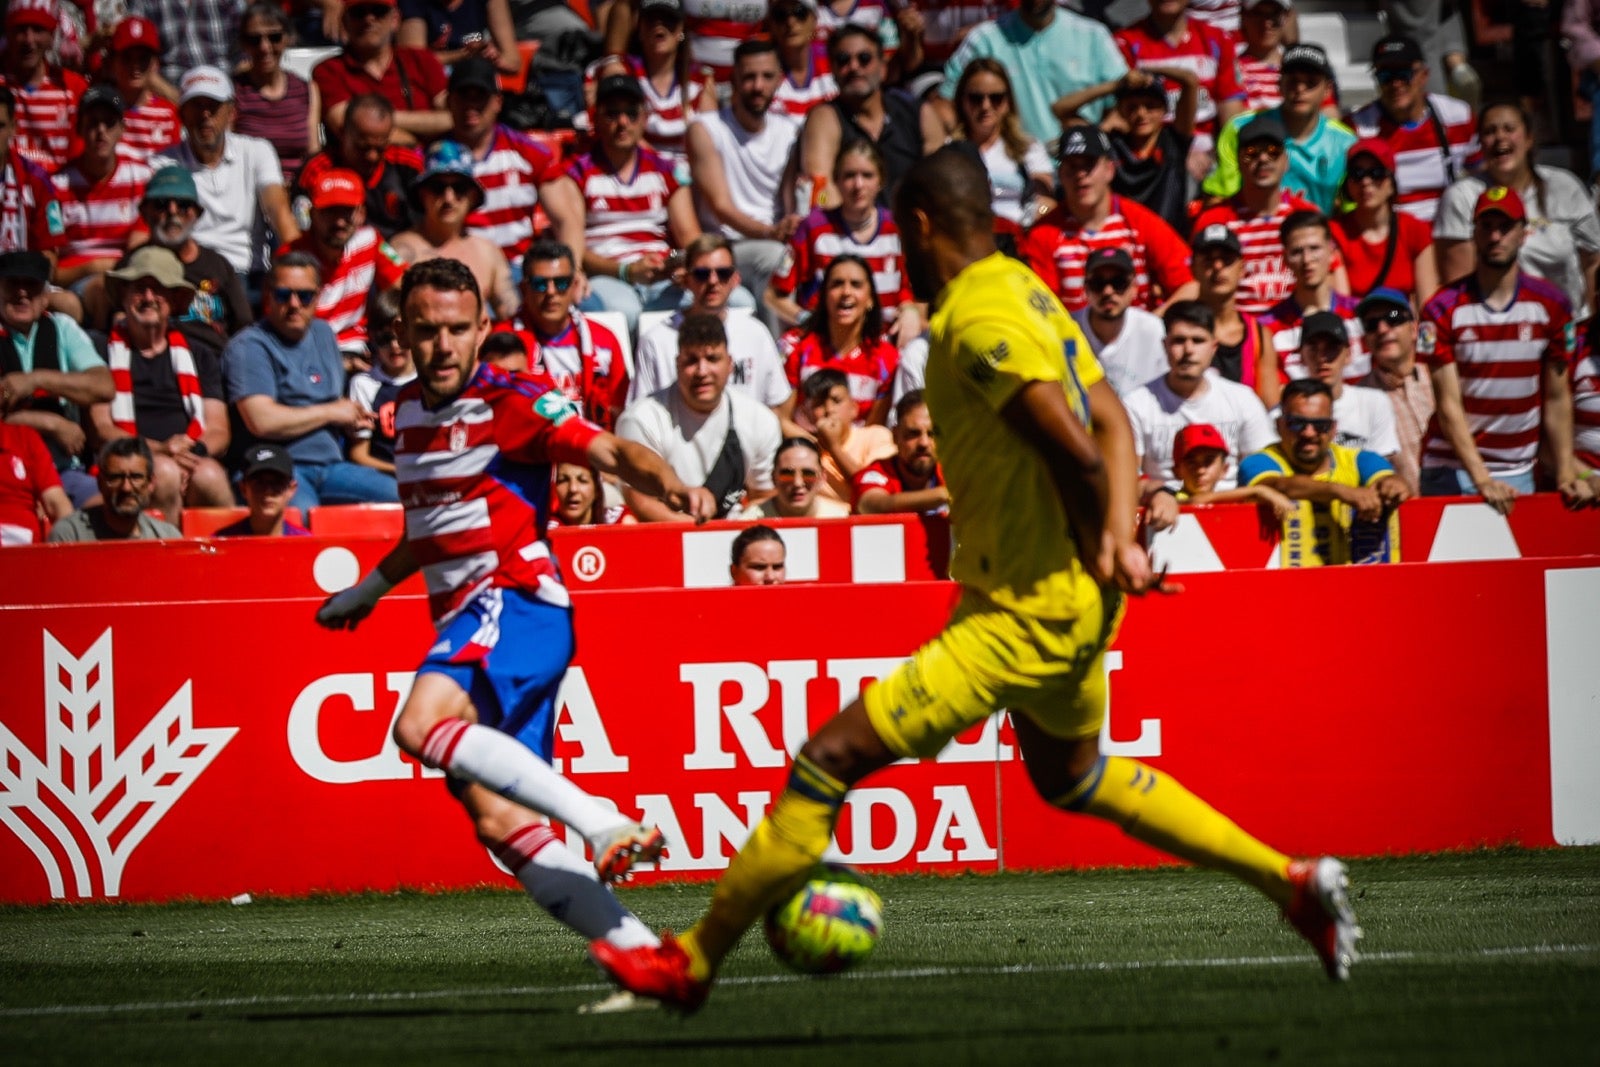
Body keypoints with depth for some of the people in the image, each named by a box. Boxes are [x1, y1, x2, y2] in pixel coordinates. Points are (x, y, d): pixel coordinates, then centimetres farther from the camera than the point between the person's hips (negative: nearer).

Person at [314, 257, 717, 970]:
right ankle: (633, 944, -9)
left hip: (514, 599, -8)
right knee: (499, 819, -6)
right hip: (461, 618, 8)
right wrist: (369, 589, 45)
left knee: (421, 725, -34)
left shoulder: (509, 402, -6)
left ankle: (606, 826, -36)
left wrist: (673, 488, -38)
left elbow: (609, 452, -18)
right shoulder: (410, 409, 17)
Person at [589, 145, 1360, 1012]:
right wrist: (1118, 538, -3)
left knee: (831, 759, -10)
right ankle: (1294, 881, 34)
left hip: (1025, 614, -10)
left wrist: (1100, 551, -10)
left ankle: (690, 964, -7)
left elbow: (1078, 452, -27)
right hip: (1070, 604, 10)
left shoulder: (978, 321, -20)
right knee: (1070, 776, 33)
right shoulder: (1027, 291, 10)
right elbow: (1111, 426, 10)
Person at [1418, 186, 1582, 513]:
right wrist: (1482, 480, -21)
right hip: (1453, 470, -2)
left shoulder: (1551, 305, 3)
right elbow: (1449, 405, -11)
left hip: (1518, 471, 2)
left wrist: (1566, 475, -3)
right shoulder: (1444, 310, -6)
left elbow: (1557, 400, 6)